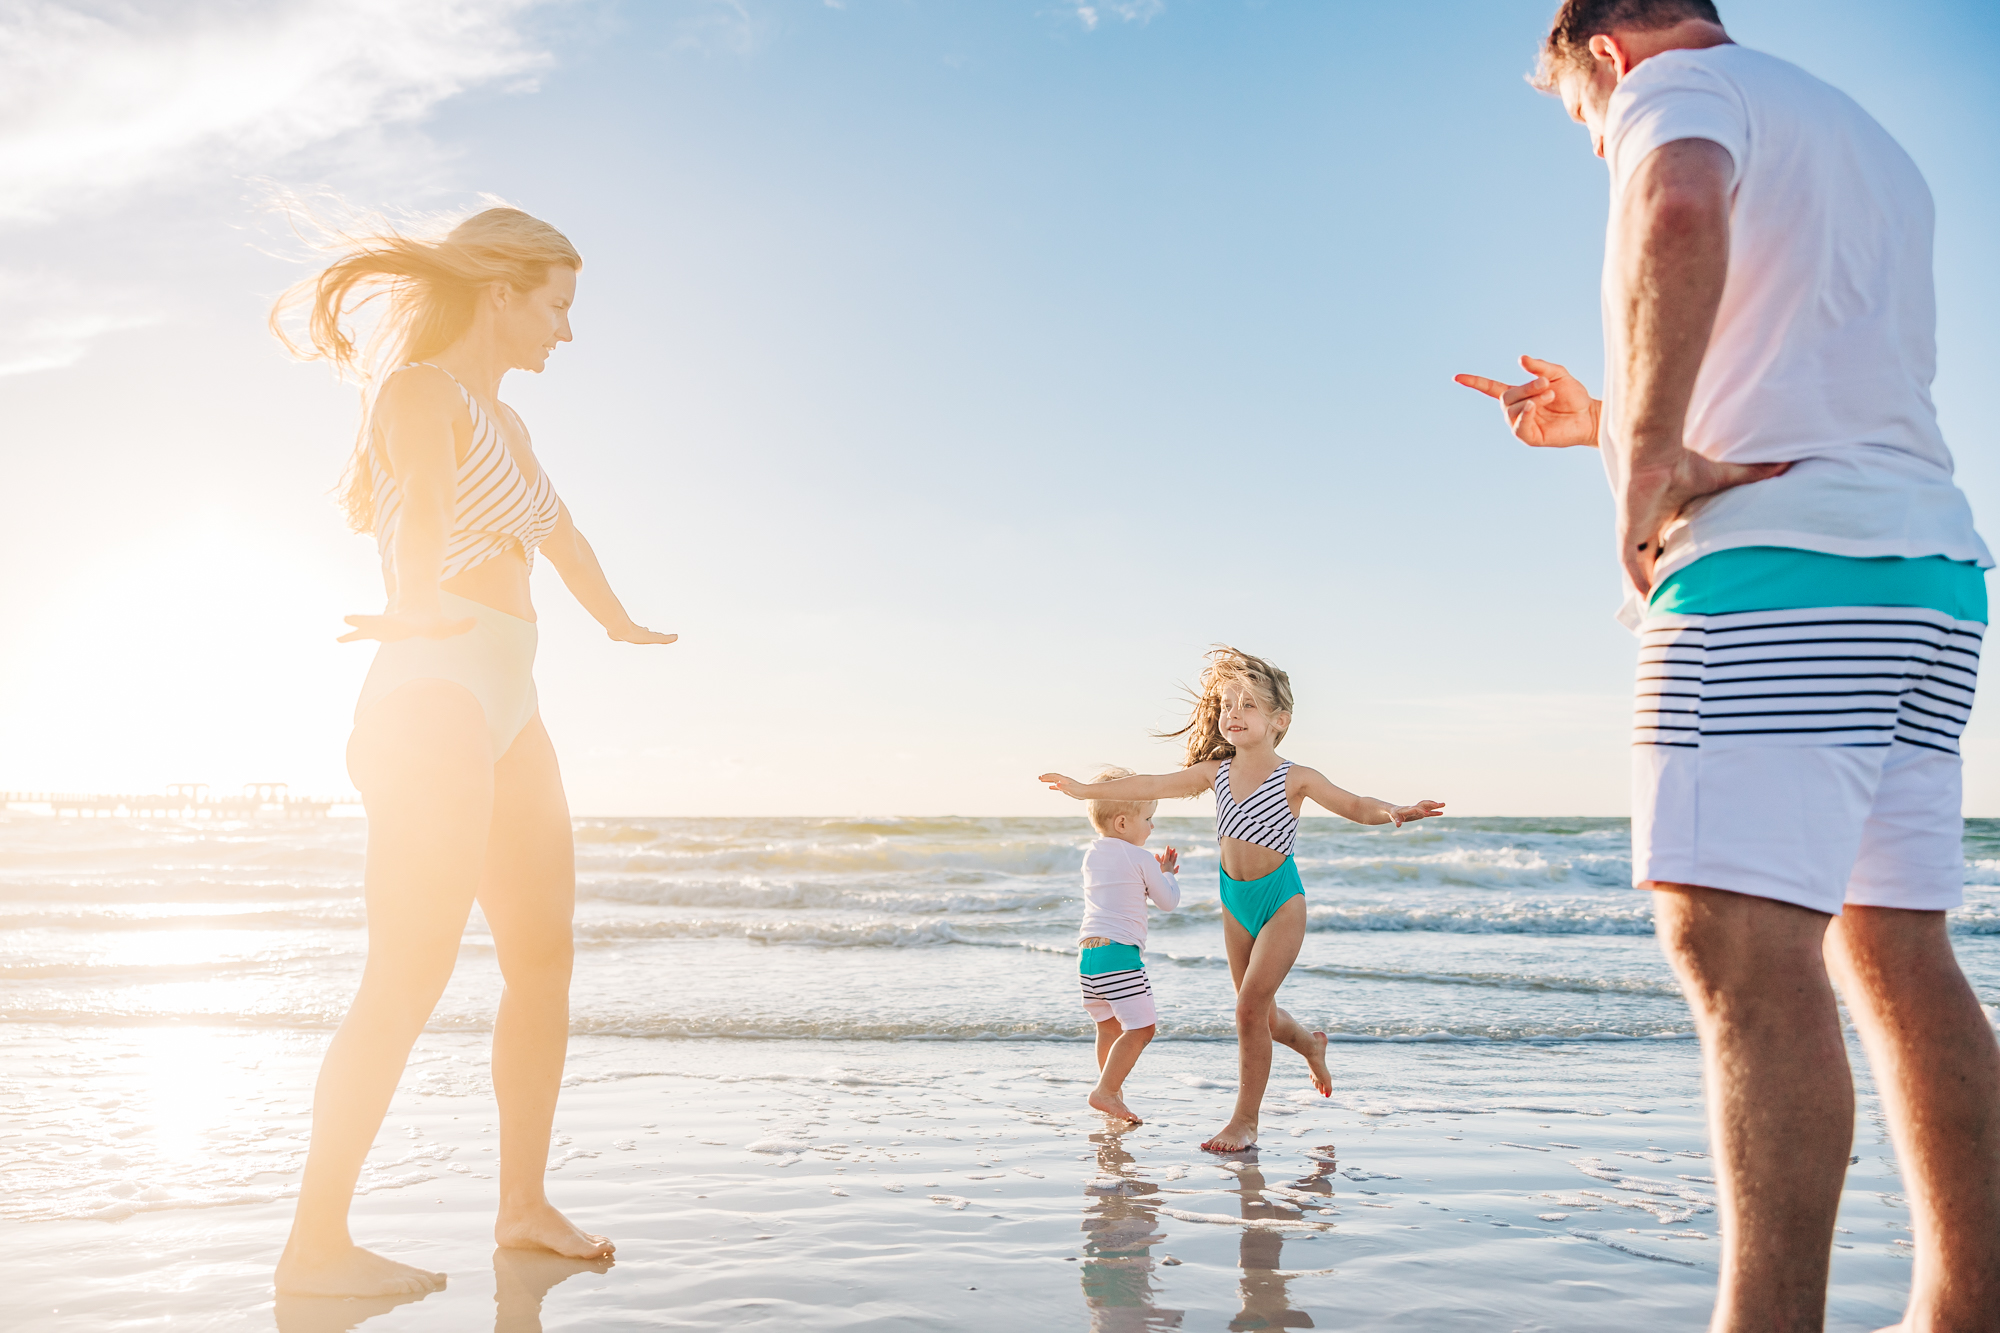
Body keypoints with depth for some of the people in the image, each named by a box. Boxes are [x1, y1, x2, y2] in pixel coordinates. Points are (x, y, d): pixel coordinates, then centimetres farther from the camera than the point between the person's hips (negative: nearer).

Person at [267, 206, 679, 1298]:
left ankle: (524, 1204, 17)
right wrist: (423, 607, -48)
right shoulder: (419, 389, -5)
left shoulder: (503, 422, 23)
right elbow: (423, 505, -28)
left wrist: (619, 622, 52)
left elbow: (559, 532, 38)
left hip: (506, 705, 9)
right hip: (437, 694, -9)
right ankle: (315, 1247, -2)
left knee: (545, 954, 7)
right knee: (411, 975, -11)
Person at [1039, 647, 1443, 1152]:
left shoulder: (1294, 778, -11)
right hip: (1236, 901, 5)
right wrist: (1087, 789, 8)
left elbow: (1354, 805, -16)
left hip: (1281, 900, -5)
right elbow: (1154, 785, 6)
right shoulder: (1216, 773, 1)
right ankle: (1309, 1043, 48)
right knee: (1258, 1014, 15)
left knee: (1251, 1006, -14)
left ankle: (1245, 1120, -1)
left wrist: (1390, 812, -38)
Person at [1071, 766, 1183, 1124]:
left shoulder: (1091, 856, 17)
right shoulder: (1140, 859, -5)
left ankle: (1112, 1093, 26)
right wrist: (1168, 874, 22)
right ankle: (1105, 1091, -14)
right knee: (1141, 1027, -7)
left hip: (1087, 950, 8)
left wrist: (1155, 872, 27)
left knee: (1109, 1027, 18)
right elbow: (1168, 901, 5)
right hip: (1119, 950, -8)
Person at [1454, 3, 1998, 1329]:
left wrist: (1645, 465, -19)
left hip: (1777, 566, -9)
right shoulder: (1870, 140, 31)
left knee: (1740, 942, -14)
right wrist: (1608, 419, 36)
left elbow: (1678, 212, -23)